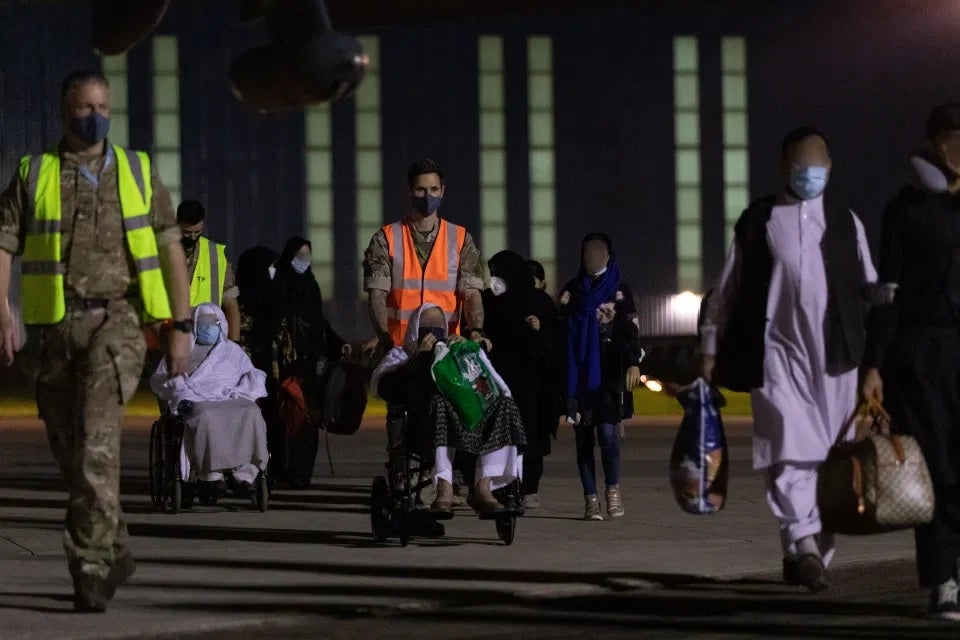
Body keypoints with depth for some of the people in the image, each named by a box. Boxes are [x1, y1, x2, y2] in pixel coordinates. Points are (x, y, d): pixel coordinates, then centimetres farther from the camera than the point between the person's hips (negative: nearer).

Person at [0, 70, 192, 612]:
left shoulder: (138, 172, 10)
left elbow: (170, 250, 10)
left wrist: (183, 326, 3)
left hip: (118, 318, -2)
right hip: (58, 326, 2)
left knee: (97, 435, -21)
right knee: (70, 448, 9)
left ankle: (91, 564, -23)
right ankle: (116, 549, 28)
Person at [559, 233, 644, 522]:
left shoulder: (619, 290, 6)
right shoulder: (572, 290, 15)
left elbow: (630, 328, -2)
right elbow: (559, 325, 12)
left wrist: (634, 363, -14)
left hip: (608, 372, -3)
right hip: (578, 372, 3)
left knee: (607, 430, -16)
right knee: (584, 435, 1)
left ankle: (613, 488, 1)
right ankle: (591, 499, 4)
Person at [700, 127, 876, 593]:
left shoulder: (846, 224, 13)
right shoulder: (757, 222, 9)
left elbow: (871, 292, 14)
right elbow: (726, 290, 13)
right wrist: (710, 348, 9)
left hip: (834, 354, 2)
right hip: (777, 352, -2)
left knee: (831, 459, 1)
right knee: (789, 452, -16)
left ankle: (809, 555, 9)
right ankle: (805, 545, -25)